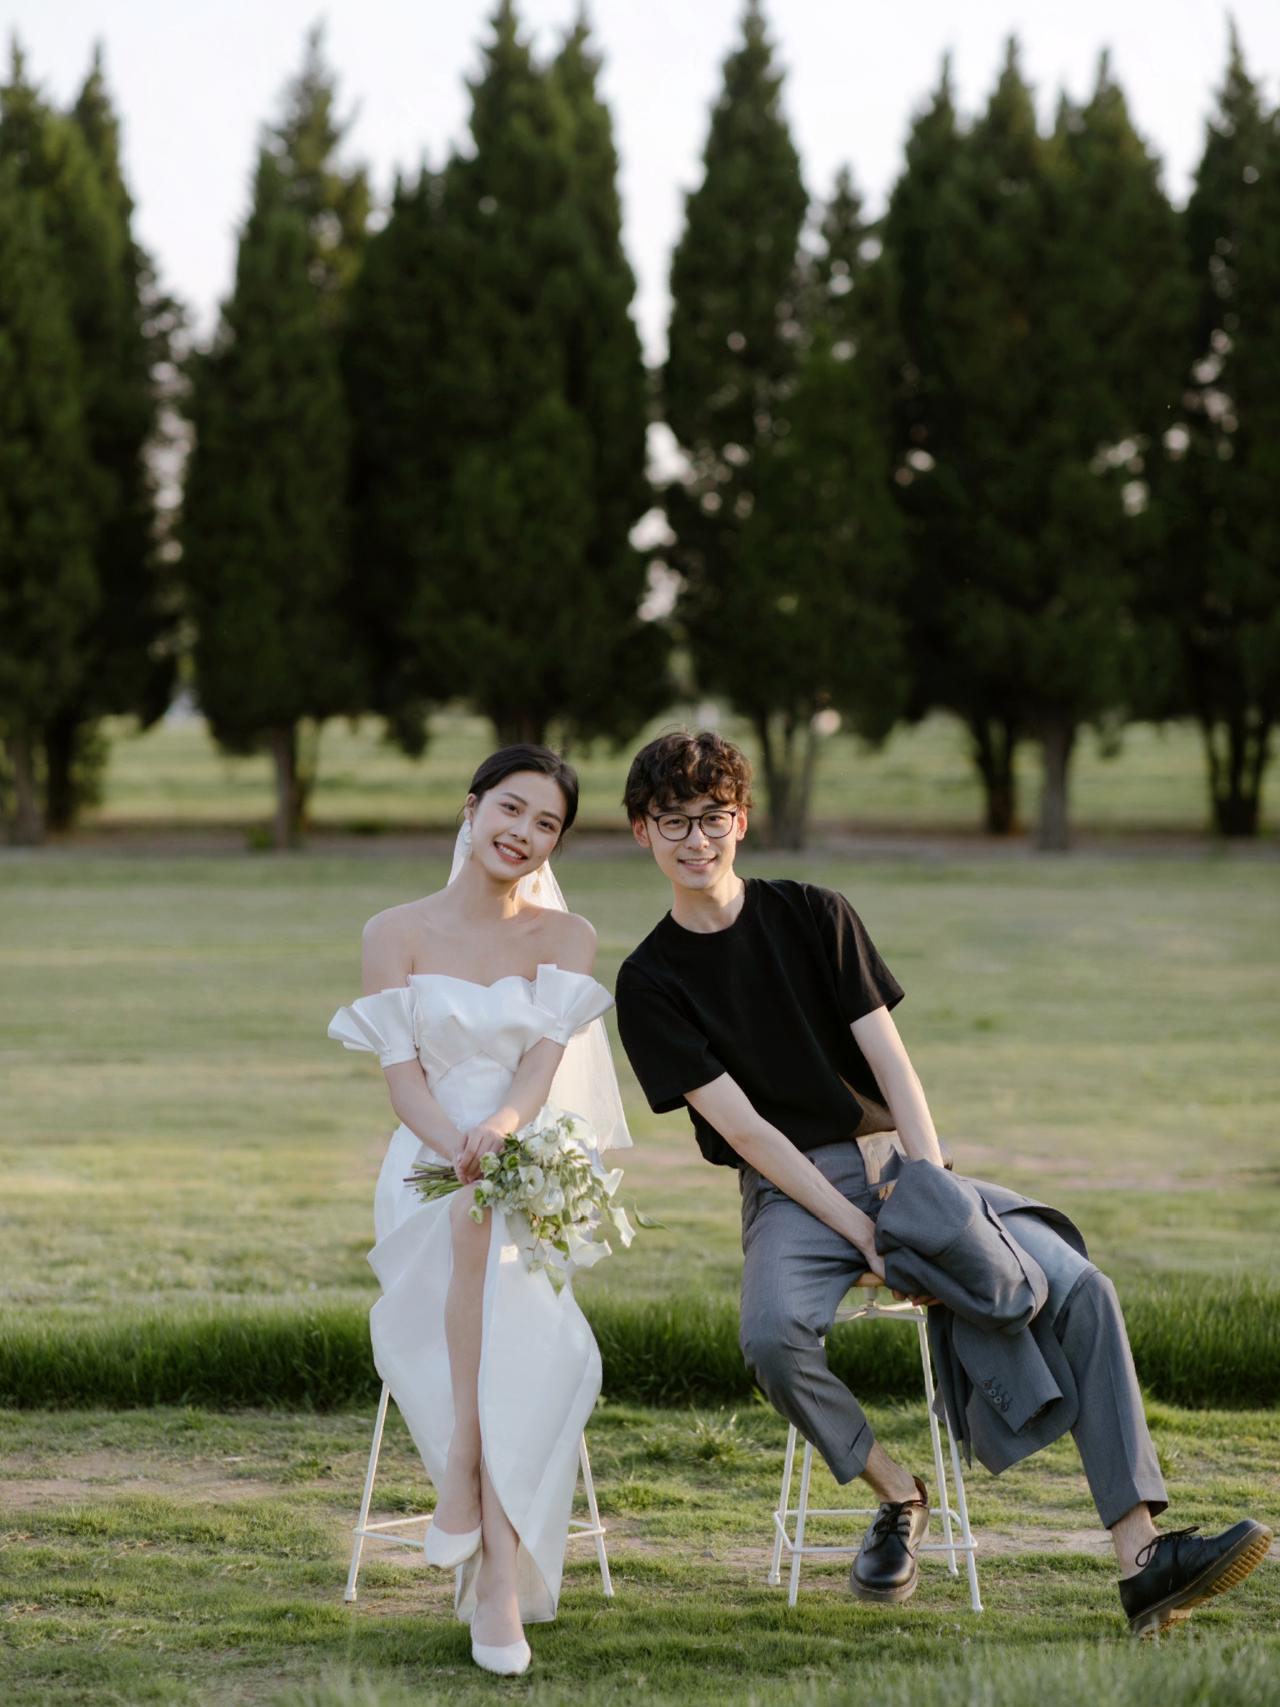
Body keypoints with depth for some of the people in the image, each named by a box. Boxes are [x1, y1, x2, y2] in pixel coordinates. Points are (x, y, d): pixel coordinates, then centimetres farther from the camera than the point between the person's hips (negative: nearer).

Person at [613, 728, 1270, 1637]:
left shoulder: (813, 913, 7)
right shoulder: (650, 983, 0)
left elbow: (892, 1066, 2)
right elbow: (743, 1127, -8)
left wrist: (932, 1201, -14)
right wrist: (865, 1237, -17)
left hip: (895, 1160, 3)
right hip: (791, 1193, -3)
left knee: (1081, 1288, -19)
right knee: (773, 1332, -37)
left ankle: (1143, 1559, -25)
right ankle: (899, 1497, -9)